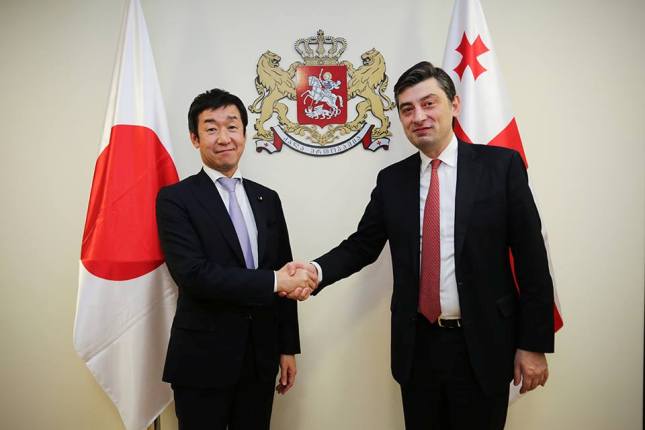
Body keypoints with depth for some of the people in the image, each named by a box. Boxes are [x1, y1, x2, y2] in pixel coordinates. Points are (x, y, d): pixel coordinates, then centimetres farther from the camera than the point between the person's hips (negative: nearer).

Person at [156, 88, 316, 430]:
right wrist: (273, 281, -19)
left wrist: (288, 348, 9)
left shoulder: (267, 198, 8)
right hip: (203, 361, -4)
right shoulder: (175, 199, -7)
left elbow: (284, 276, 9)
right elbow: (193, 275, -20)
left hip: (260, 358, 5)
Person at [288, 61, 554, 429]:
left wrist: (535, 344, -5)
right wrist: (317, 270, -14)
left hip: (483, 345, -2)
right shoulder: (392, 180, 4)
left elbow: (531, 257, -5)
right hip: (417, 345, 3)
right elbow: (362, 246, 6)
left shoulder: (500, 165, -6)